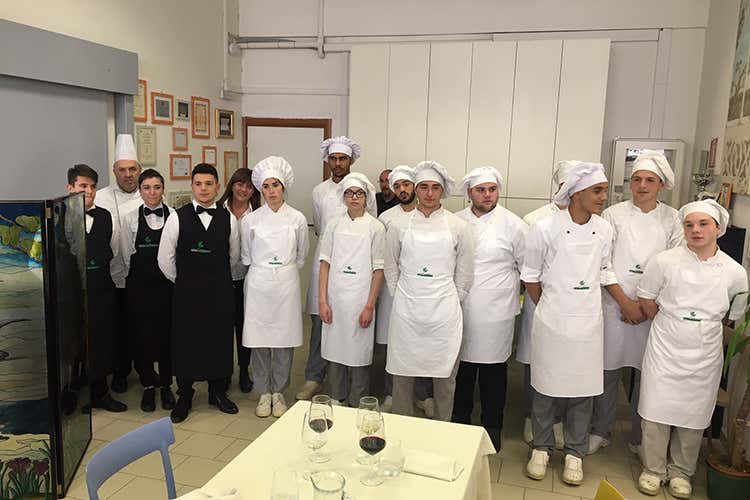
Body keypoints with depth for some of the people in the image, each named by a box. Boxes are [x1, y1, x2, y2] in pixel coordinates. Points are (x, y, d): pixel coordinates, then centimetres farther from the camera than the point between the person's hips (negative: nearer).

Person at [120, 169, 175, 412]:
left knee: (167, 334, 5)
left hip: (167, 284, 0)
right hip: (139, 286, 1)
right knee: (142, 335, 5)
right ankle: (148, 385, 22)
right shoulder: (130, 219, 2)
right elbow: (127, 255, 7)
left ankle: (166, 385, 21)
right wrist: (141, 274, 6)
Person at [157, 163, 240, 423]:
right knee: (185, 343, 6)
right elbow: (165, 258, 0)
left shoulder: (228, 219, 1)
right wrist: (183, 282, 7)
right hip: (187, 292, -1)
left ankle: (218, 392, 29)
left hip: (220, 292, 2)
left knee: (220, 341, 10)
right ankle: (184, 397, 24)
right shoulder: (178, 217, -5)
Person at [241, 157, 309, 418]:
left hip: (286, 284, 0)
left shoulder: (297, 219, 0)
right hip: (258, 283, 0)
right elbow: (246, 256, 12)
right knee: (259, 340, 4)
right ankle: (263, 393, 19)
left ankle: (278, 392, 21)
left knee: (284, 338, 5)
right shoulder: (250, 220, 0)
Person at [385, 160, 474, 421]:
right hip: (406, 311, 1)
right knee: (402, 374, 9)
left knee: (445, 377, 8)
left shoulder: (458, 227, 1)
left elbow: (464, 273, 7)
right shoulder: (398, 225, 3)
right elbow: (391, 268, 10)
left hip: (444, 312, 0)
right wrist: (402, 299, 9)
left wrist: (450, 303, 8)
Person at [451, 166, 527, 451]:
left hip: (496, 312, -2)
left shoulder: (513, 224, -3)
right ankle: (459, 422, 31)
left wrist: (511, 294, 7)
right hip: (461, 310, 3)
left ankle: (492, 428, 25)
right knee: (461, 369, 12)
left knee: (493, 371, 7)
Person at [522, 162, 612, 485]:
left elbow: (603, 274, 14)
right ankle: (541, 447, 29)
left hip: (587, 324, 3)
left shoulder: (605, 230, 0)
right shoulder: (545, 229, -11)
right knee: (546, 388, 9)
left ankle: (575, 453, 29)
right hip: (551, 322, -3)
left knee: (583, 391, 10)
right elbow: (530, 277, 0)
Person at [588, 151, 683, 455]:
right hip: (615, 305, -1)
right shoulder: (613, 215, 0)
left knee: (646, 374, 8)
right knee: (608, 370, 6)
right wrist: (625, 302, -9)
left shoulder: (672, 219, 4)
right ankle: (600, 432, 24)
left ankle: (639, 438, 25)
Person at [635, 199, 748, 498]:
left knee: (694, 416, 11)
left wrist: (708, 338, 7)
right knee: (657, 410, 5)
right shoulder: (665, 261, -8)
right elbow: (646, 301, 3)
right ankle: (653, 469, 25)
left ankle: (680, 471, 32)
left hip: (705, 358, 1)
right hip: (664, 350, -1)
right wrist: (670, 328, 6)